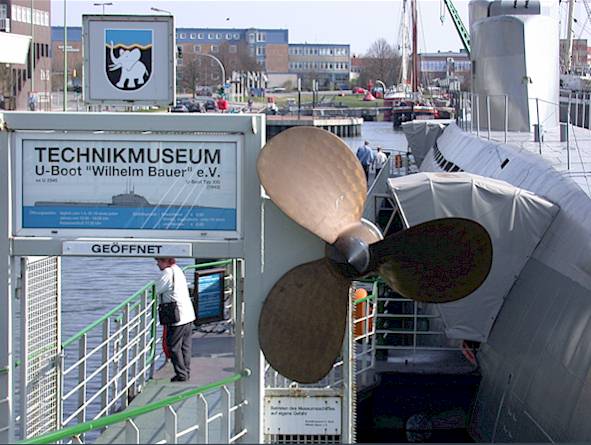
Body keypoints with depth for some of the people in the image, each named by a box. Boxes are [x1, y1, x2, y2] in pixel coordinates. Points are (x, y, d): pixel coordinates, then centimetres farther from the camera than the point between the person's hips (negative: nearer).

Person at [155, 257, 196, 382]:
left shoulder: (168, 272, -15)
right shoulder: (178, 270, 11)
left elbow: (156, 291, -9)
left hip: (176, 318, -9)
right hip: (188, 315, 9)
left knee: (174, 347, 2)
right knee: (185, 346, 14)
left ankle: (181, 374, 4)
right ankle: (186, 372, 20)